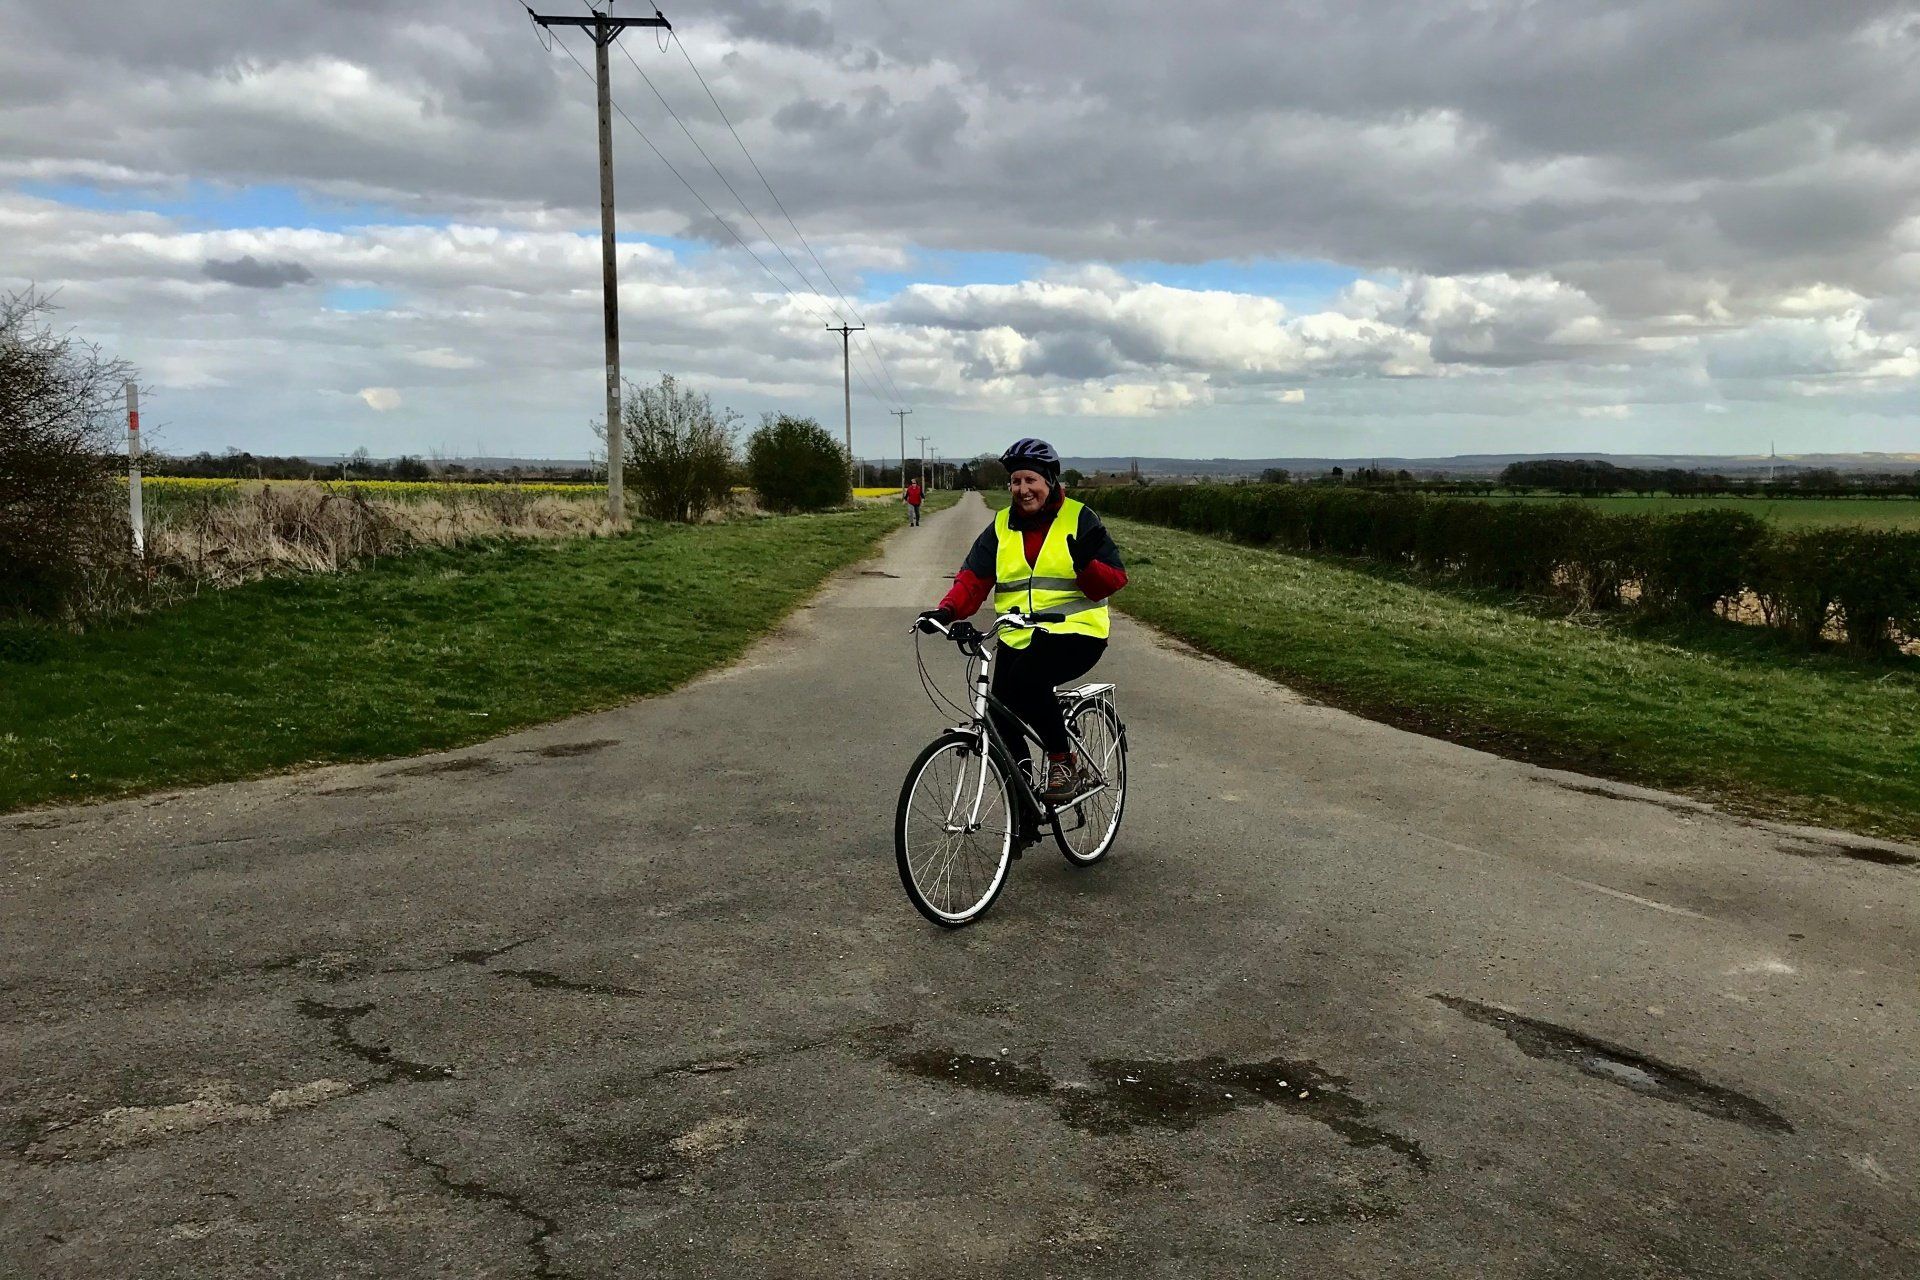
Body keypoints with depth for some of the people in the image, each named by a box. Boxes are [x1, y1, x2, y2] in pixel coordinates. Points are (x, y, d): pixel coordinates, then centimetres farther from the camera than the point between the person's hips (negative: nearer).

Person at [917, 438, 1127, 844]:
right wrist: (947, 610, -16)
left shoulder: (1080, 520, 1)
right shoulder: (1001, 528, 12)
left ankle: (1064, 761, -14)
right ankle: (1024, 815, 14)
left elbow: (1114, 580, -3)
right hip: (1017, 639, 5)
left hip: (1076, 632, -5)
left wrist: (1088, 564, -24)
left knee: (1027, 676, -33)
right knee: (1003, 722, -3)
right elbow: (973, 578, 2)